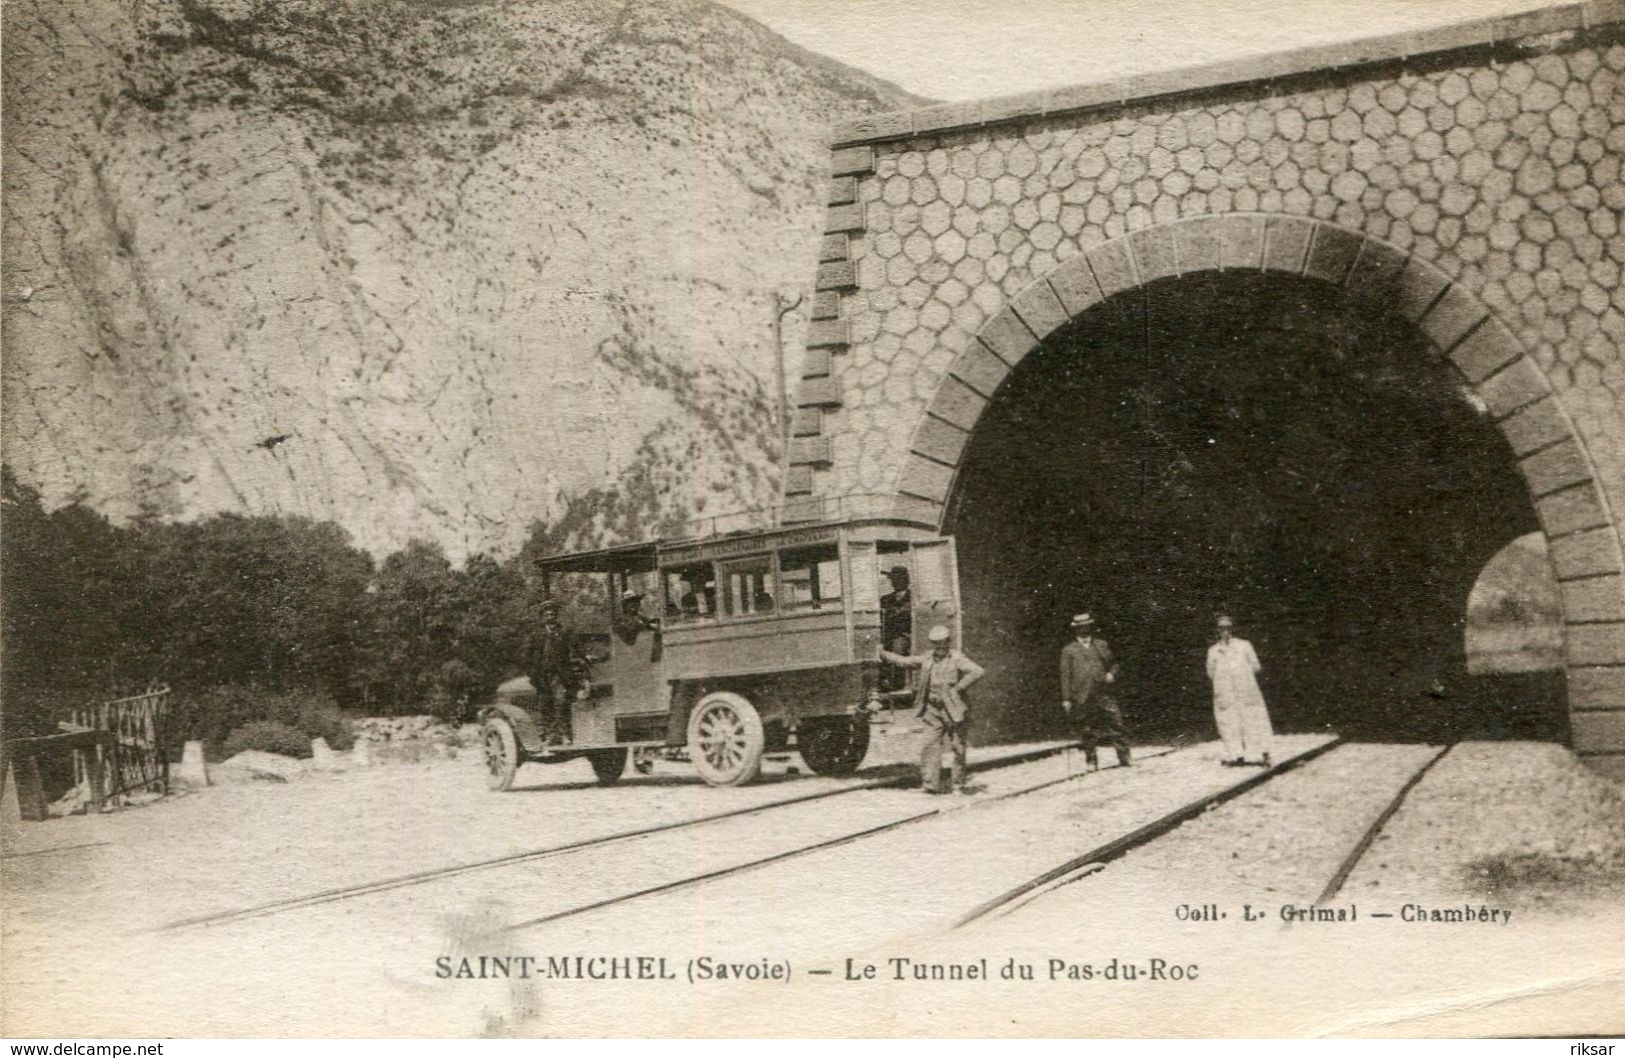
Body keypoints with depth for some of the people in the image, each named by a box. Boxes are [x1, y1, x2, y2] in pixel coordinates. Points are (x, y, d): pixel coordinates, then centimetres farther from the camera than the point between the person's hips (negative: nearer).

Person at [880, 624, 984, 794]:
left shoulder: (957, 659, -8)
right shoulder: (927, 659, 10)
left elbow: (977, 672, -20)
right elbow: (905, 661, 20)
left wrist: (959, 688, -19)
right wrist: (884, 654, 17)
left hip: (953, 710, -5)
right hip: (933, 710, 5)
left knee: (956, 748, 3)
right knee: (930, 746, -4)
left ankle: (959, 785, 13)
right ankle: (931, 784, -4)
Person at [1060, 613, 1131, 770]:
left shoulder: (1101, 645, 14)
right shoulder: (1068, 651, 7)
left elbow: (1113, 663, 22)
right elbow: (1065, 676, 6)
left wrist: (1111, 673, -1)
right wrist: (1066, 699, 1)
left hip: (1103, 693, 1)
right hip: (1083, 697, -1)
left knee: (1116, 724, -6)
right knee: (1087, 732, 2)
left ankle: (1124, 759, -1)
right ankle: (1091, 763, 12)